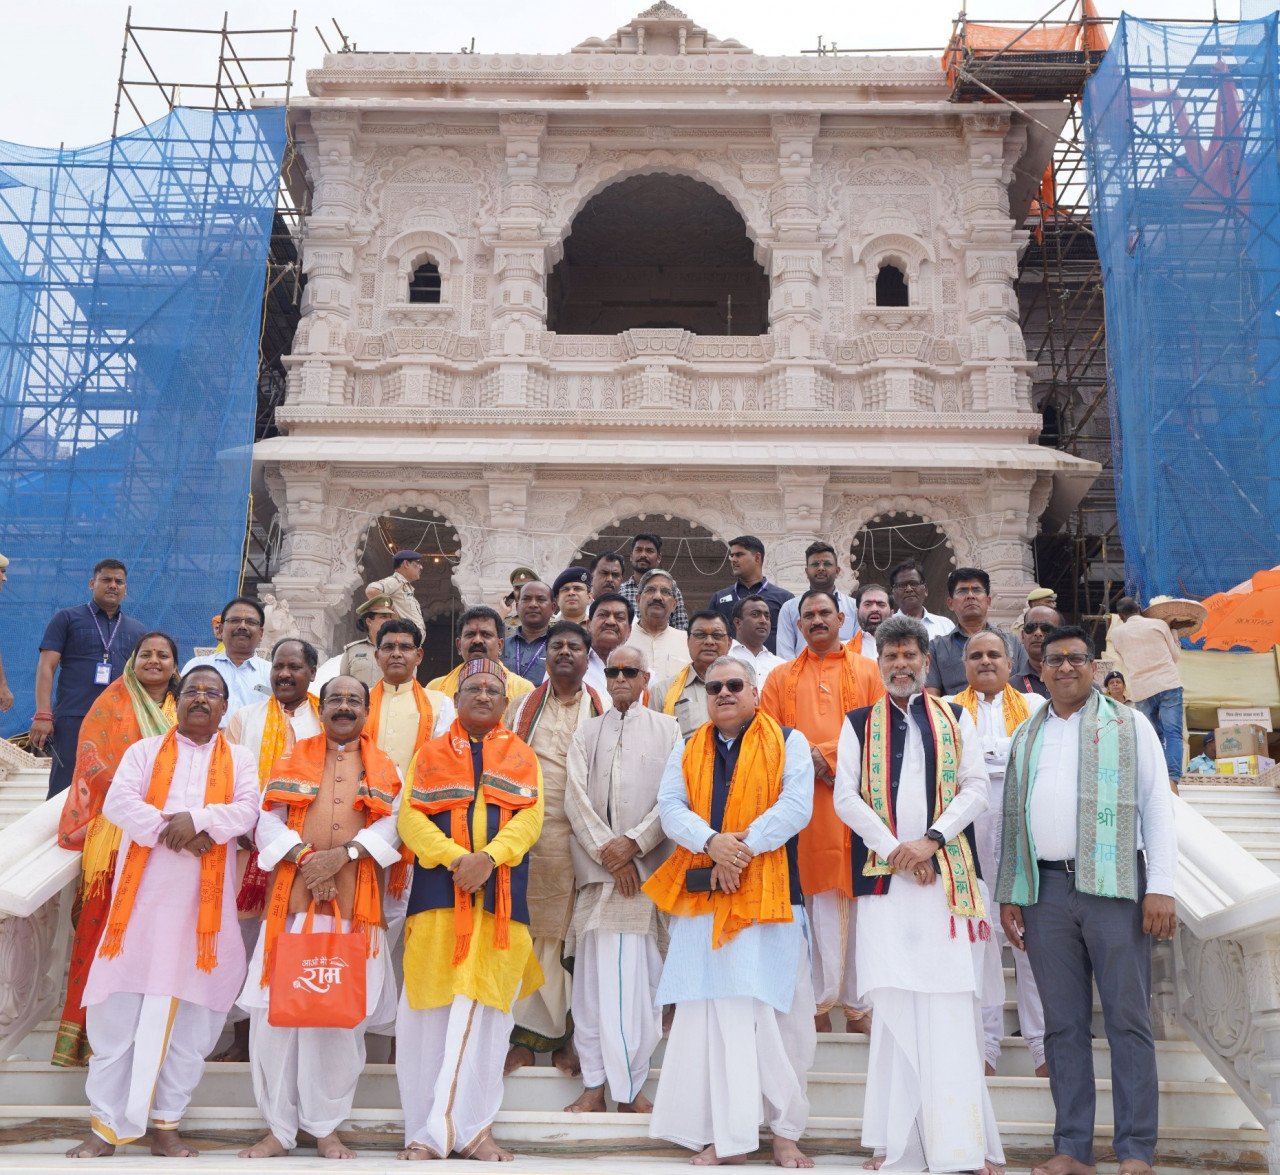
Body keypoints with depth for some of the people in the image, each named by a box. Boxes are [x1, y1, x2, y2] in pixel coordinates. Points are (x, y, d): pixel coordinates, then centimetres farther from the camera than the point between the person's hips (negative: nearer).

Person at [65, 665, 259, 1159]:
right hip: (144, 894, 0)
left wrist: (197, 818, -20)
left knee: (190, 1012, 2)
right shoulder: (144, 750, 10)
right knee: (120, 1008, -1)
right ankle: (106, 1123, 7)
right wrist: (169, 831, -16)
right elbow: (117, 802, -4)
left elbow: (247, 810, -5)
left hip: (204, 901, 0)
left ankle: (165, 1122, 12)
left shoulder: (239, 759, 11)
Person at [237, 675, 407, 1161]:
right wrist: (303, 856, -14)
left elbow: (390, 827, -2)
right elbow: (268, 821, 2)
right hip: (292, 901, 1)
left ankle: (326, 1128, 14)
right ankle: (279, 1128, 11)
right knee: (275, 1011, -1)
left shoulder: (385, 769, 12)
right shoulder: (292, 761, 14)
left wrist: (342, 854, -16)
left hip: (354, 906, 0)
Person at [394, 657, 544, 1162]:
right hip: (437, 893, 0)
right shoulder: (429, 754, 12)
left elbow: (529, 817, 0)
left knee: (485, 1010, 1)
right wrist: (454, 857, -16)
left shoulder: (523, 757, 14)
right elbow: (409, 816, 0)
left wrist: (489, 857, -17)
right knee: (432, 1010, -1)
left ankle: (471, 1127, 11)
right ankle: (425, 1131, 8)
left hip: (500, 896, 1)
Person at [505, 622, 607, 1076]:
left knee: (573, 935, 1)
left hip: (579, 836, -1)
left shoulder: (602, 712, 7)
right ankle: (528, 1032, 10)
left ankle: (566, 1035, 13)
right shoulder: (522, 708, 13)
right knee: (526, 931, 1)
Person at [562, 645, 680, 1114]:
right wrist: (607, 852, -6)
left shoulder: (667, 729, 9)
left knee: (639, 976, -4)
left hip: (646, 865, -1)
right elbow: (576, 797, 4)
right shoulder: (587, 732, 14)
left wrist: (633, 843, -9)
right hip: (596, 864, 2)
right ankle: (594, 1083, 6)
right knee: (593, 973, -1)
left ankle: (632, 1085, 3)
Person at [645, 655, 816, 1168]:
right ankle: (723, 1135, 8)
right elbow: (670, 808, 2)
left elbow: (795, 805, -7)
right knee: (710, 1015, 1)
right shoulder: (686, 751, 15)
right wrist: (712, 844, -16)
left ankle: (786, 1131, 11)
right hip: (702, 896, 3)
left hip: (768, 895, -3)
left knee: (776, 1015, -1)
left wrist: (743, 847, -16)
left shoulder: (788, 742, 6)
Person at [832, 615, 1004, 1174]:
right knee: (893, 1004, -1)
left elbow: (975, 788, 4)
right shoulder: (859, 724, 11)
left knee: (951, 1005, -5)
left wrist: (932, 840, -9)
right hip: (884, 875, 0)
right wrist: (895, 848, -7)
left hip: (948, 875, 0)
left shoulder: (956, 719, 12)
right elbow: (845, 796, 3)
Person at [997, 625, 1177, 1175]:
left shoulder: (1129, 725, 6)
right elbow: (1012, 818, 14)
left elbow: (1157, 806, 1)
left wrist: (1160, 887, -8)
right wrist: (1008, 894, 8)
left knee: (1127, 1018, 0)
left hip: (1113, 884, -3)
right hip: (1045, 889, 3)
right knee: (1063, 1023, 7)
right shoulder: (1026, 736, 16)